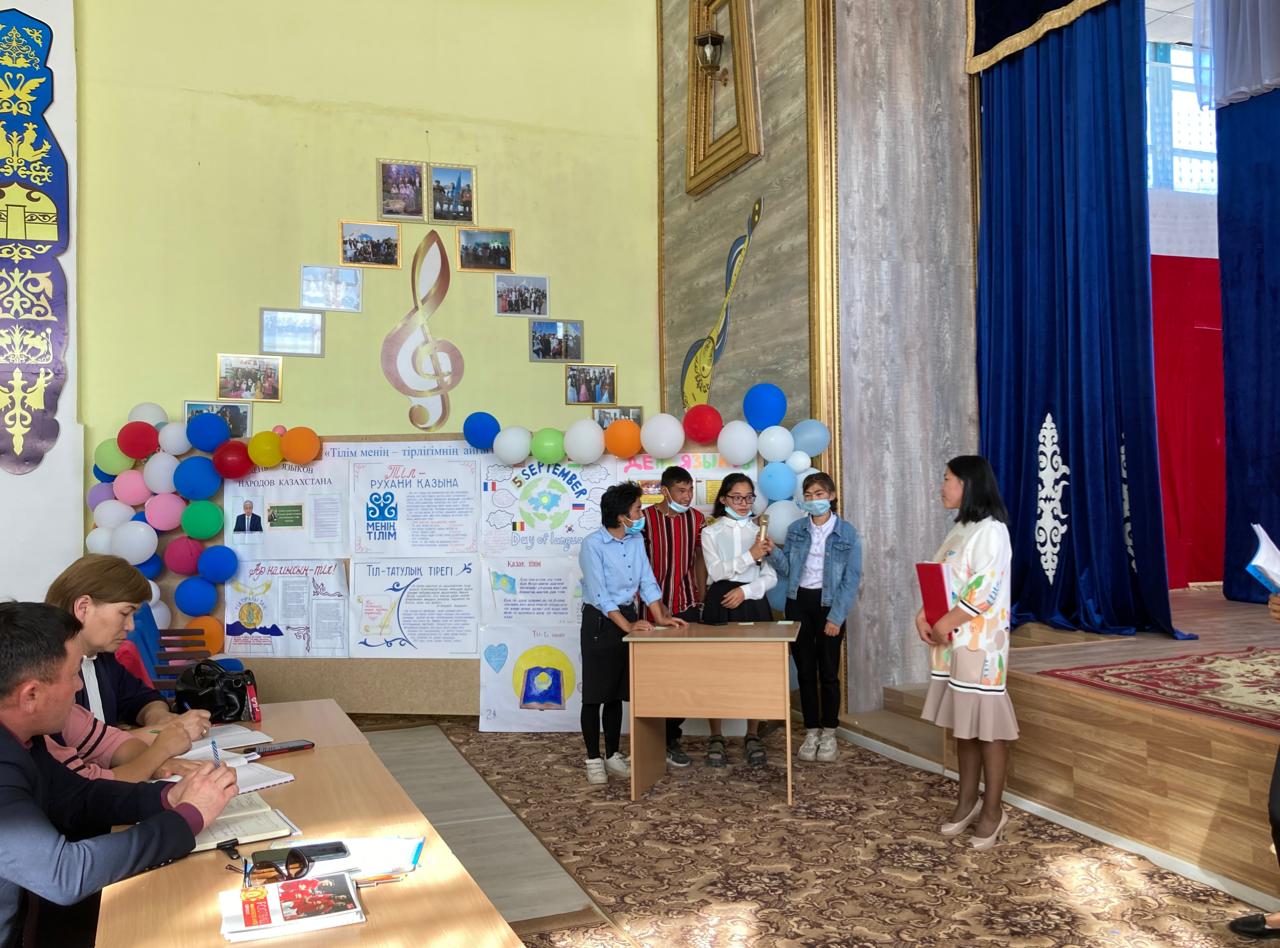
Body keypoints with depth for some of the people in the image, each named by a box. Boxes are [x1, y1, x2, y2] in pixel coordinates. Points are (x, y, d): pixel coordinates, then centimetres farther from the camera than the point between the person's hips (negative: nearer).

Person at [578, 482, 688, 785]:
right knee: (595, 694, 2)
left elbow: (647, 582, 4)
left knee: (617, 693, 12)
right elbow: (599, 594, -20)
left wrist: (661, 617, -7)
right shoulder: (593, 545, -17)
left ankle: (612, 755, 23)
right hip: (600, 620, -6)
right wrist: (627, 626, -25)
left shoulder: (636, 540, 3)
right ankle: (593, 759, 13)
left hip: (628, 616, 6)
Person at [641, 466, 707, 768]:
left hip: (687, 606, 3)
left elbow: (699, 562, 11)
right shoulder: (645, 519, -6)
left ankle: (670, 737, 16)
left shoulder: (696, 519, 5)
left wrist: (701, 602, 8)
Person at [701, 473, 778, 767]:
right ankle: (716, 738, 11)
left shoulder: (761, 531, 8)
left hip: (753, 604, 2)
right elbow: (716, 571, -9)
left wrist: (745, 591, -12)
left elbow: (771, 577, 4)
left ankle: (753, 737, 15)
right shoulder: (711, 533, 4)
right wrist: (751, 555, -18)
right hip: (720, 605, -1)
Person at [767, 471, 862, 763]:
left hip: (829, 603, -3)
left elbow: (851, 579, -6)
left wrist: (836, 617, -12)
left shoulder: (847, 533, -4)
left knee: (828, 671, 3)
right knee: (805, 670, 7)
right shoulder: (795, 530, 4)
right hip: (798, 602, 3)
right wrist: (772, 553, -17)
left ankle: (829, 734, 17)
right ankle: (811, 732, 18)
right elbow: (786, 571, 3)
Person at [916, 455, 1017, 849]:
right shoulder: (960, 530, 15)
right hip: (954, 640, 9)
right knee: (964, 723, 13)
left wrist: (945, 623, -17)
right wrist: (924, 616, -2)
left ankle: (993, 809, 9)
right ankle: (967, 801, 23)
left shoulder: (991, 530, -13)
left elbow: (984, 591, -20)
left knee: (987, 724, -1)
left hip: (980, 642, -9)